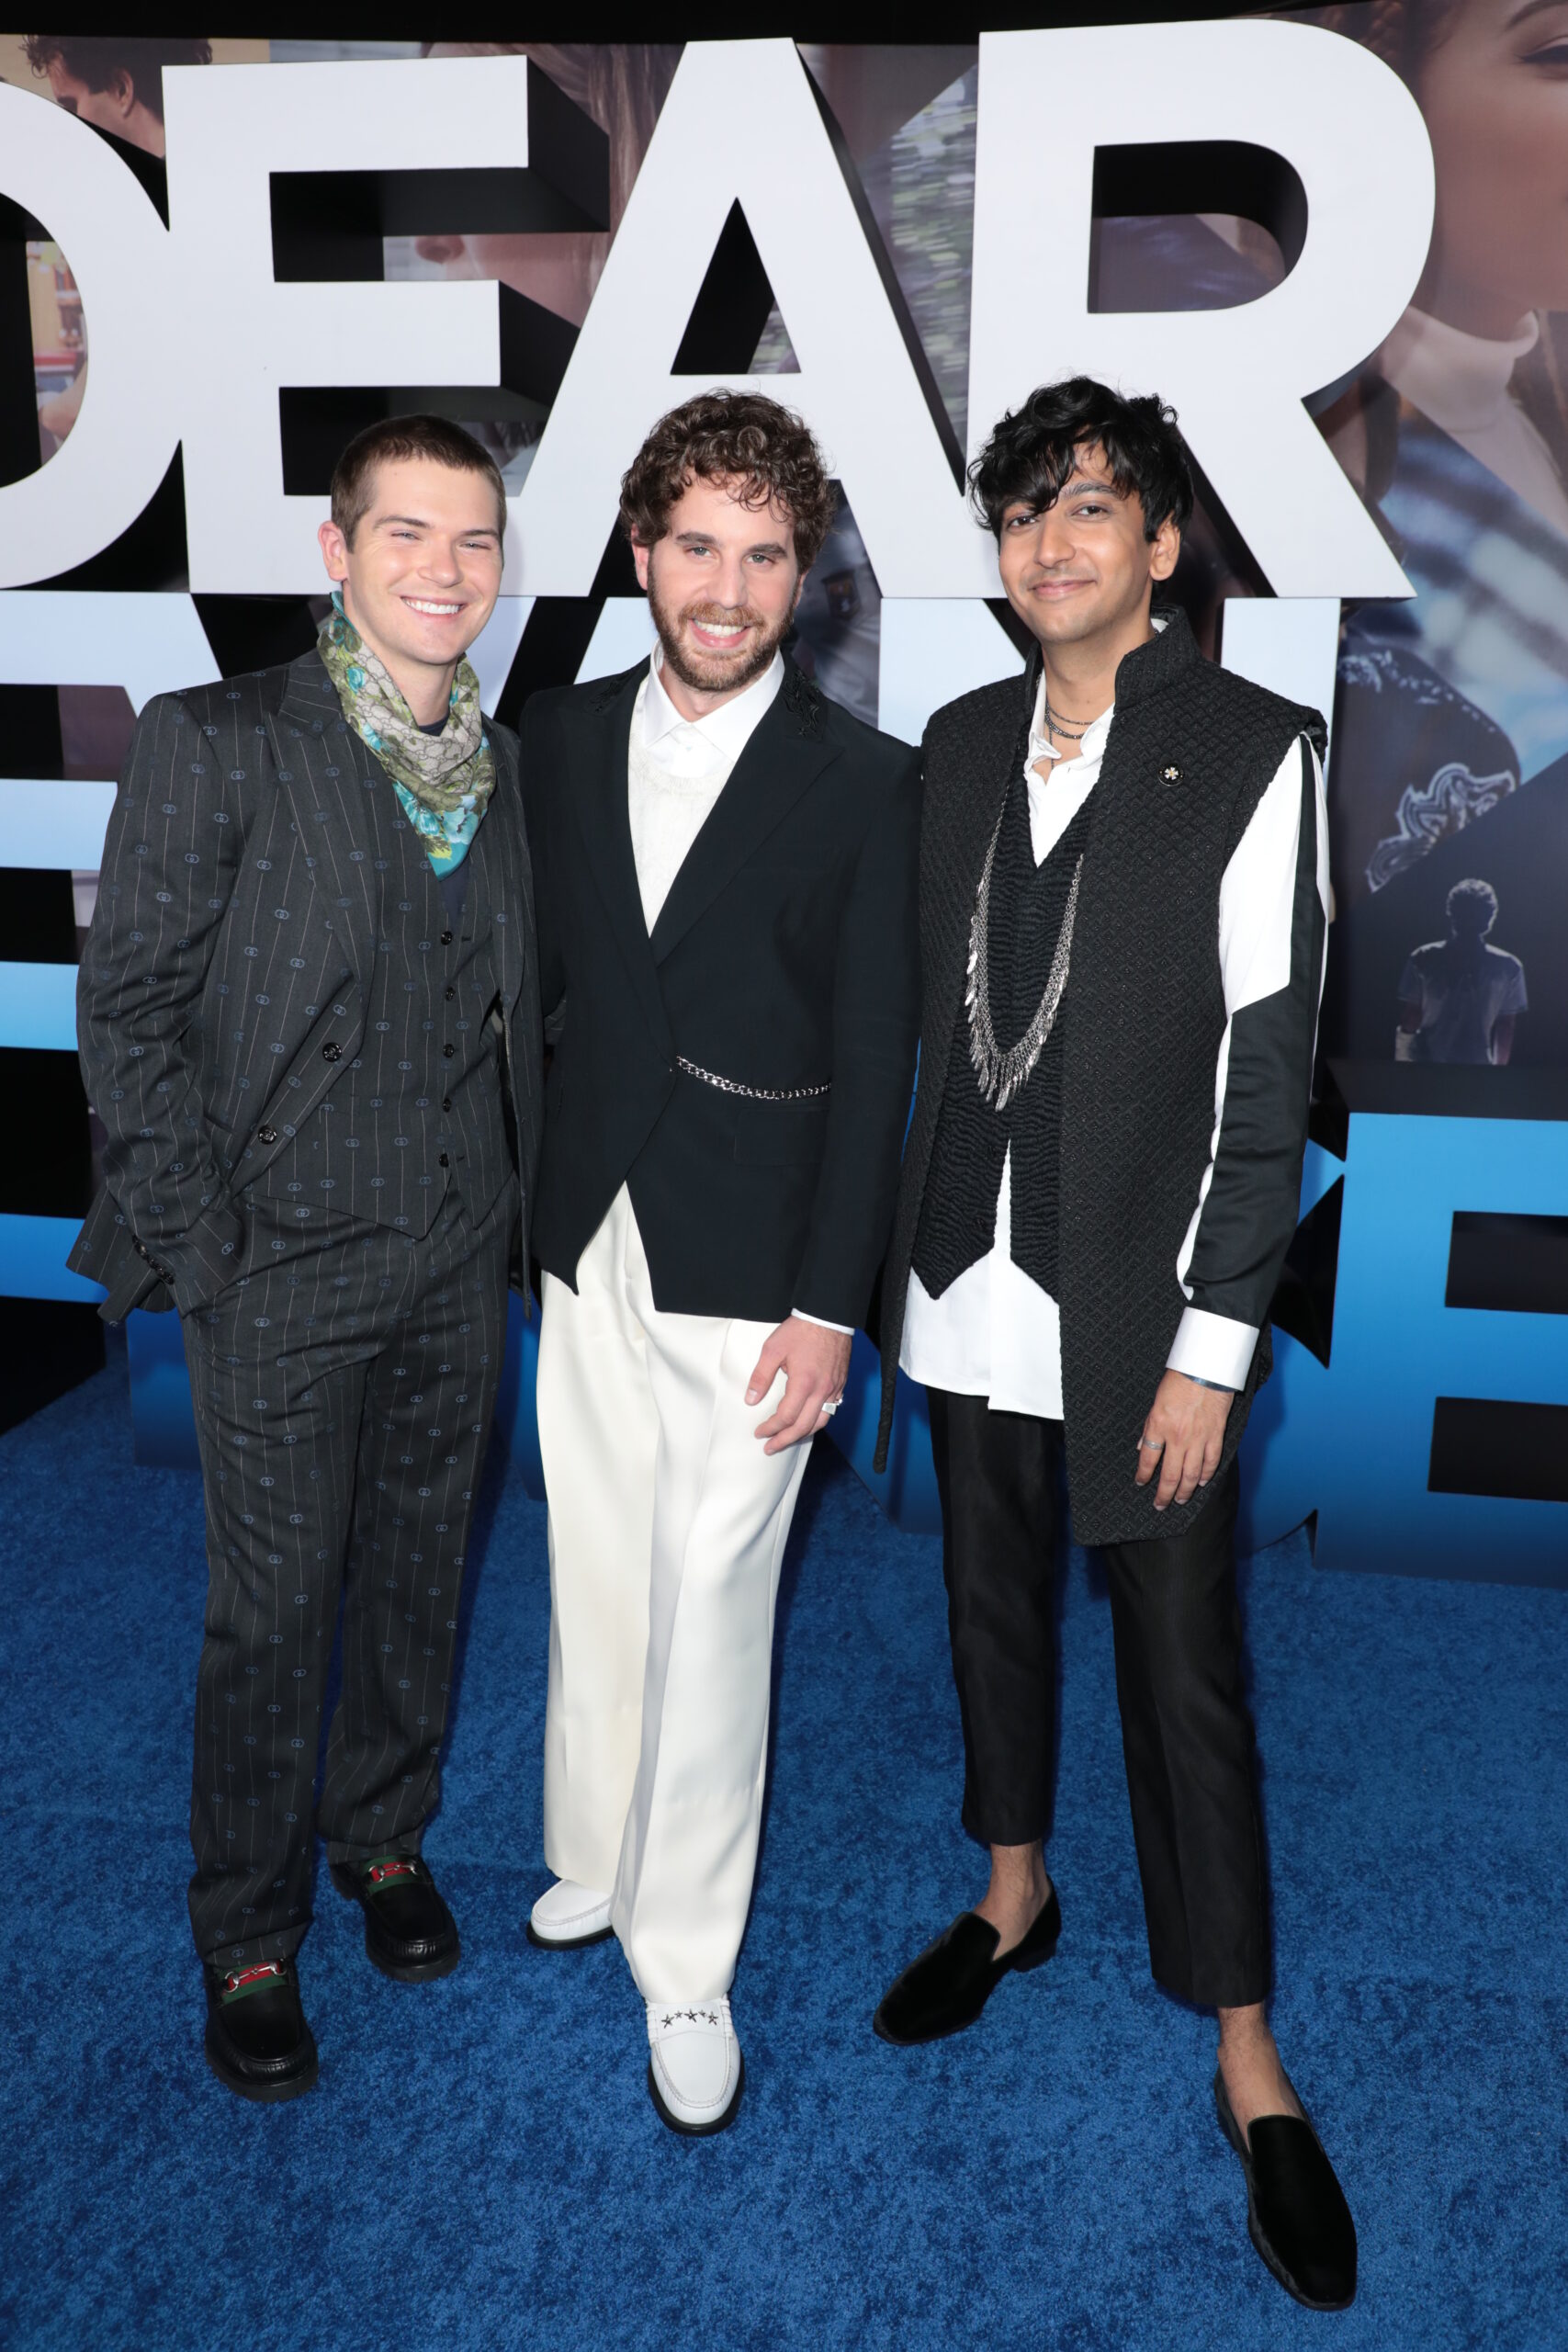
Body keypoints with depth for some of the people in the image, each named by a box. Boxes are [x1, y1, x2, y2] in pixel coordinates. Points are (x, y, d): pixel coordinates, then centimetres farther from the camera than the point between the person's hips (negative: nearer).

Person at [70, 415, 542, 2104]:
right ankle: (247, 1936, 29)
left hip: (461, 1263, 5)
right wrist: (196, 1246, -12)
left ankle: (385, 1836, 42)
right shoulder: (216, 746, -9)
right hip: (285, 1268, -4)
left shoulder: (510, 765, 6)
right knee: (274, 1610, 7)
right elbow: (128, 1006, -8)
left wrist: (518, 1200, 6)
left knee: (423, 1573, 18)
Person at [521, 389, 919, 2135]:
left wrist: (828, 1305, -11)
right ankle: (595, 1865, 39)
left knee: (707, 1613, 3)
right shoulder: (561, 742, 6)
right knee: (592, 1584, 16)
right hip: (584, 1250, 4)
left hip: (746, 1276, -4)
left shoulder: (864, 783, -6)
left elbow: (872, 1063, -7)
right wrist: (518, 1207, 7)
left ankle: (685, 1966, 22)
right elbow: (534, 984, 10)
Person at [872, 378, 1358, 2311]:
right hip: (973, 1282, 5)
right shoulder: (961, 743, 7)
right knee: (993, 1601, 19)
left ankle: (1249, 2067, 21)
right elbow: (934, 1016, 10)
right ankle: (1014, 1896, 43)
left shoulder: (1254, 753, -9)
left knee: (1183, 1667, 3)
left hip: (1144, 1305, -5)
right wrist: (909, 1251, 9)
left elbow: (1267, 1077, -12)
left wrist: (1212, 1349, -14)